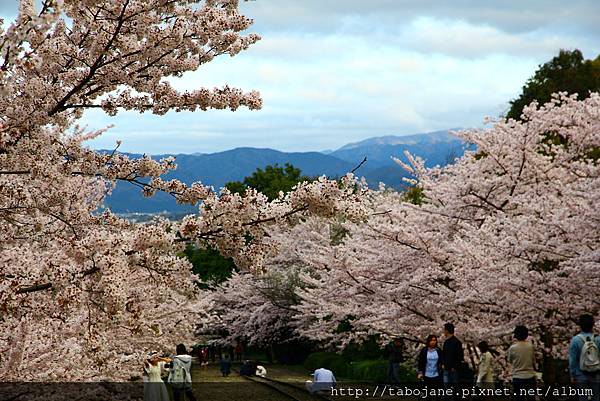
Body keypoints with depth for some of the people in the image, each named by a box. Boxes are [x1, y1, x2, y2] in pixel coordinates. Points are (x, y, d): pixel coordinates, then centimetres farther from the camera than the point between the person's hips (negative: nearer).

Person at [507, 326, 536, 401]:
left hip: (518, 377, -2)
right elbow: (534, 361, 5)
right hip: (530, 377, 2)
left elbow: (510, 361, 4)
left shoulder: (512, 348, -11)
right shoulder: (530, 346, -5)